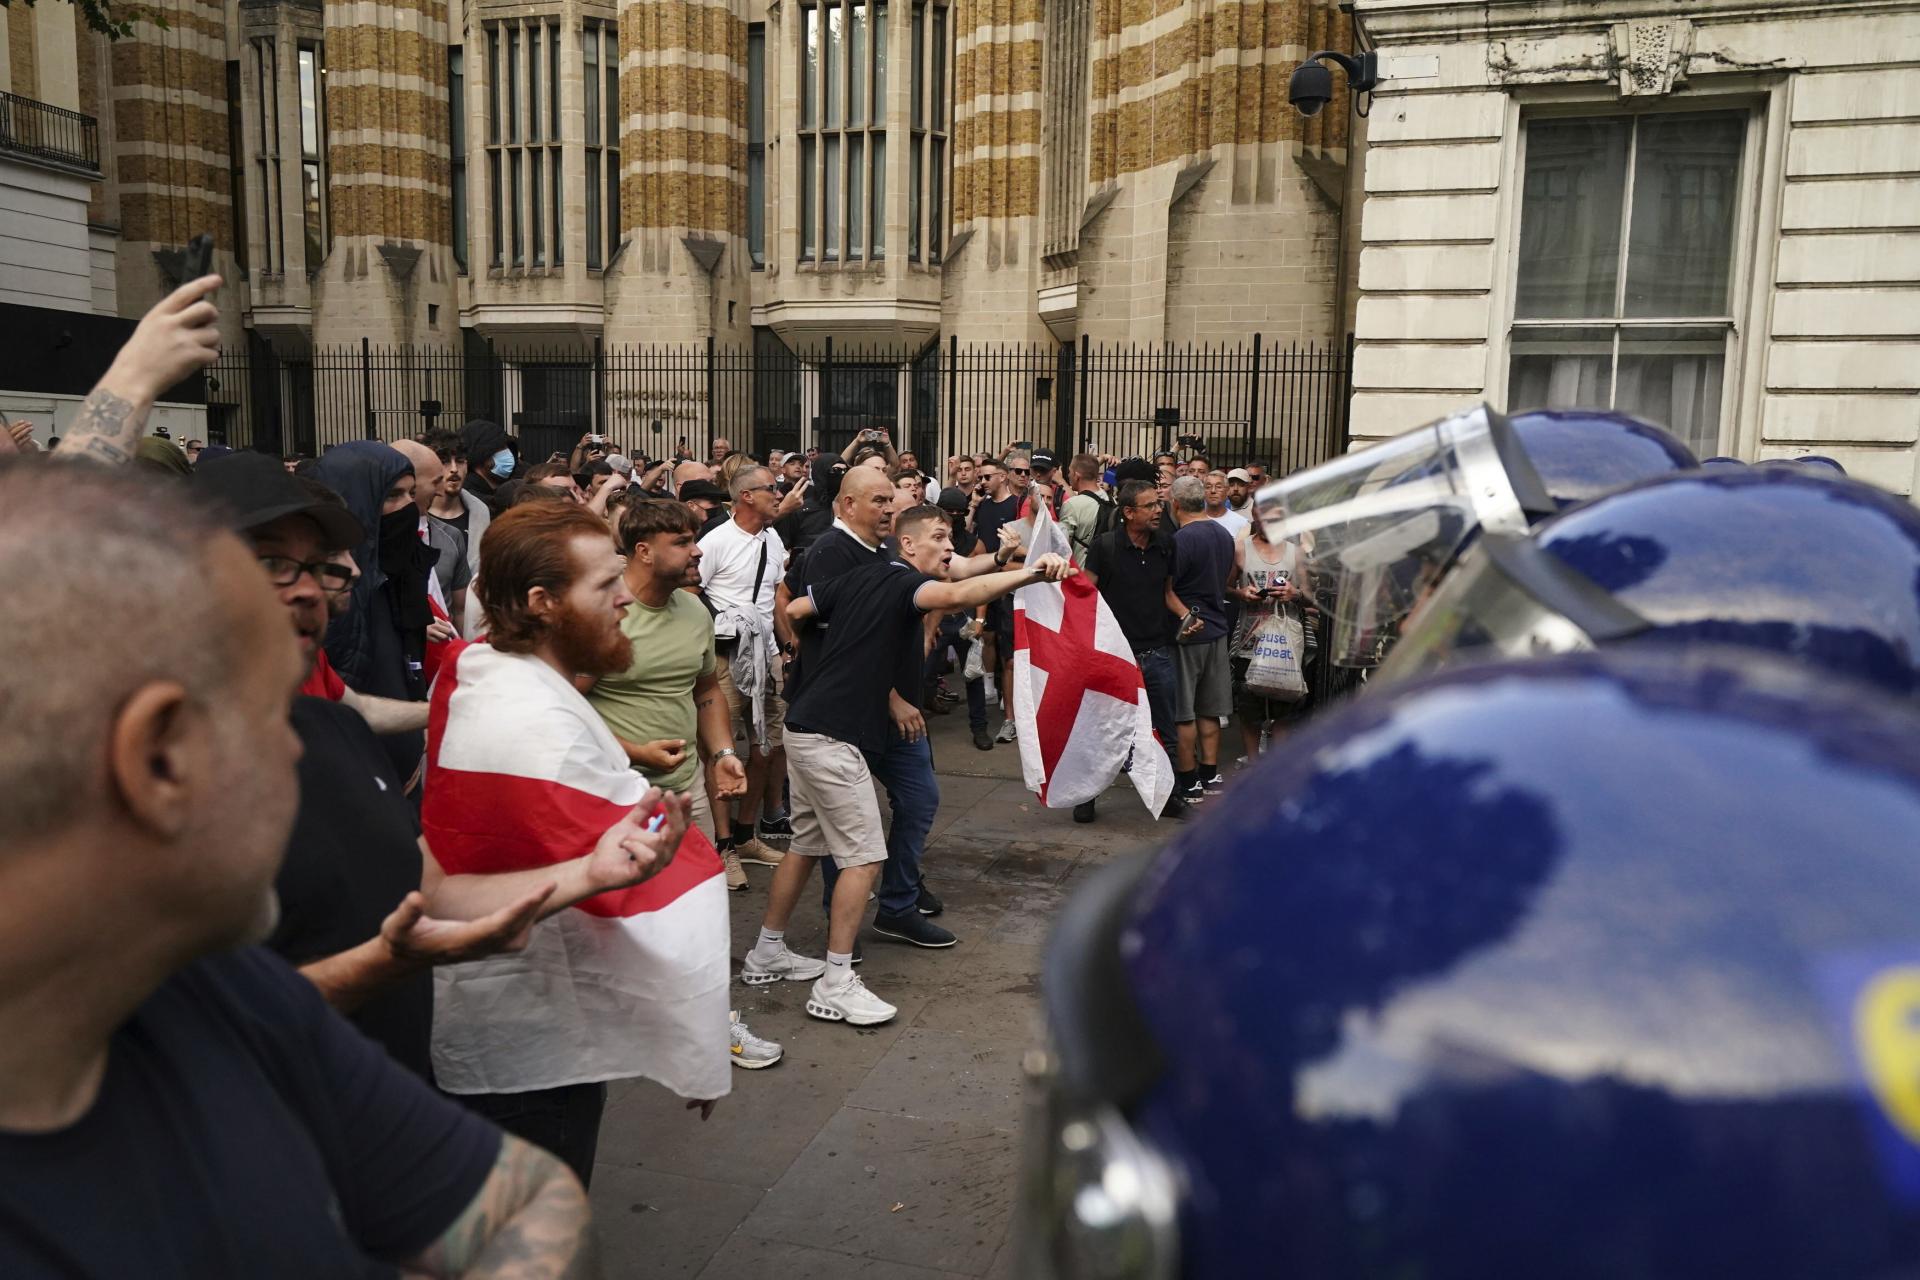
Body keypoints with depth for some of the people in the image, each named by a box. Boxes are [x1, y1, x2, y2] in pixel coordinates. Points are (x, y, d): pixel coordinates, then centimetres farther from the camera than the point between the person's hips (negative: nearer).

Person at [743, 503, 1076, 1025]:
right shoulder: (905, 582, -12)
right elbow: (956, 595, -35)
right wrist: (1030, 572, -45)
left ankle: (766, 953, 32)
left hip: (805, 726, 10)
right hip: (834, 736, -10)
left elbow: (794, 610, 17)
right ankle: (835, 984, 2)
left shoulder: (859, 577, 12)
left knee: (807, 845, 20)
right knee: (864, 857, -4)